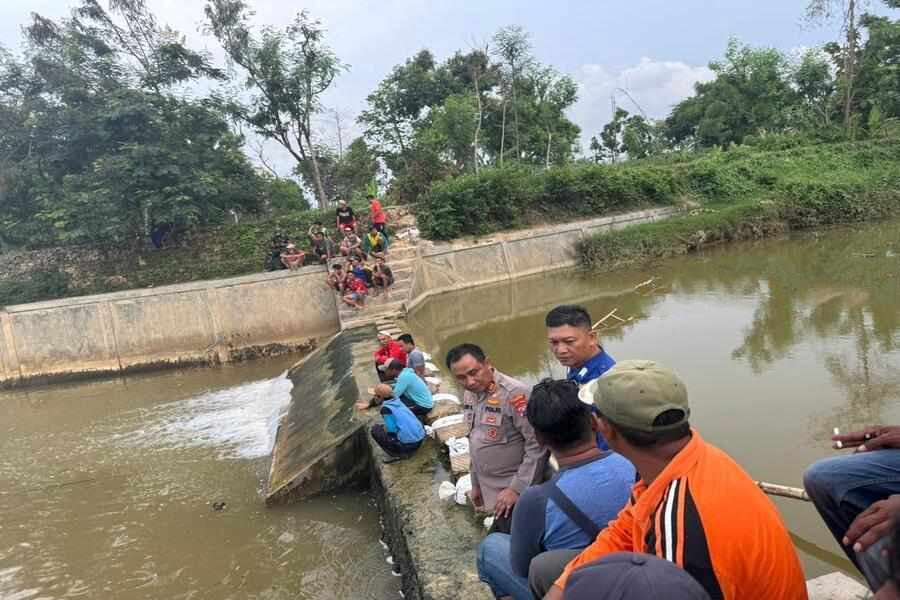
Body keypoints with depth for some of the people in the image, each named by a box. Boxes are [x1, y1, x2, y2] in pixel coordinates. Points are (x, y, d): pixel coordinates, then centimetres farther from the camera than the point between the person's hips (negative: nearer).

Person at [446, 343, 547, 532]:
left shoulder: (514, 393, -21)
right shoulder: (469, 395, 5)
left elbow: (537, 444, -21)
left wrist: (517, 488, -19)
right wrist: (476, 483, 17)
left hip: (515, 492, -7)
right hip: (492, 490, 7)